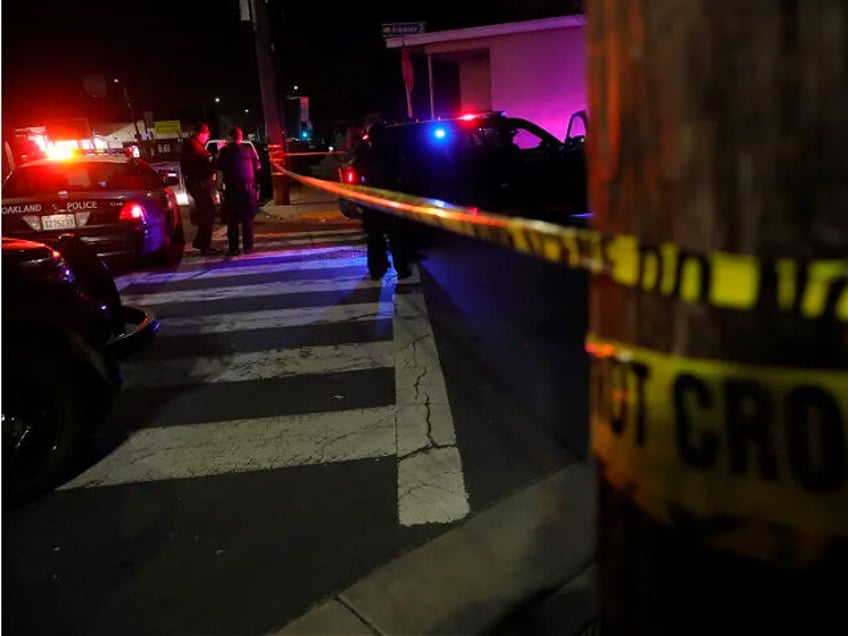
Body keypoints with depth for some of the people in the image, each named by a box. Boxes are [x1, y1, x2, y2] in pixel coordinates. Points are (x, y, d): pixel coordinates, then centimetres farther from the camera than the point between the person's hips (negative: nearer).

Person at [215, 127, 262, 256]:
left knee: (232, 220, 4)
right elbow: (258, 166, 6)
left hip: (231, 189, -2)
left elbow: (220, 171, -7)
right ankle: (248, 247, 4)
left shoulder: (225, 151, -1)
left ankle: (233, 248, 1)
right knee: (247, 218, 7)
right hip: (248, 187, 2)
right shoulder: (248, 149, 5)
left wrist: (220, 187, -5)